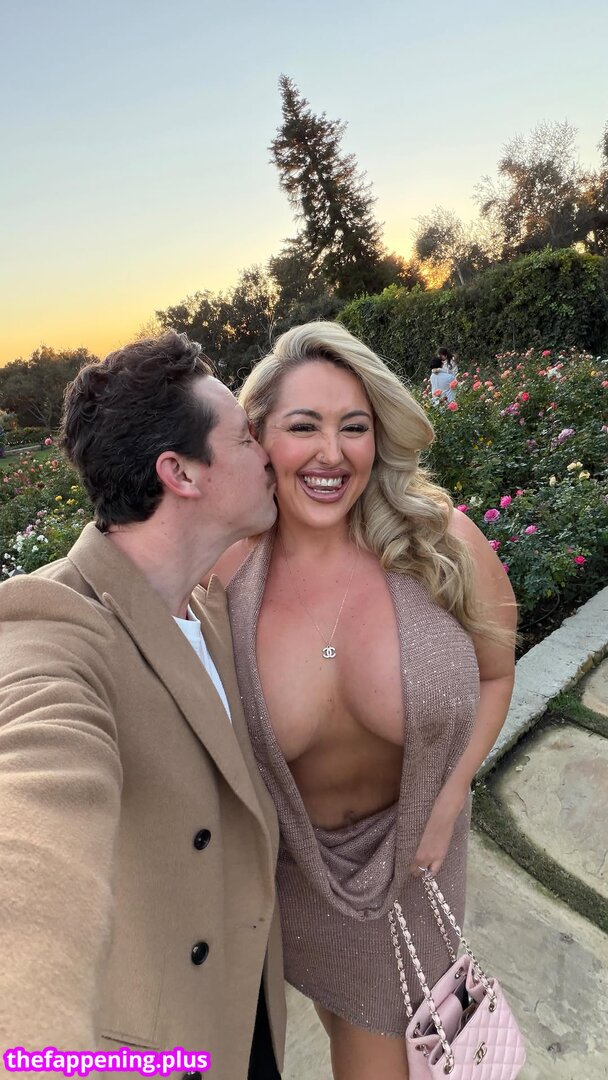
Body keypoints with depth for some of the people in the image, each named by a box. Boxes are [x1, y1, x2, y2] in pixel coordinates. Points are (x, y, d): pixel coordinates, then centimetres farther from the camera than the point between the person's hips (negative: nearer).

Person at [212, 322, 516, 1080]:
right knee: (332, 1000, 29)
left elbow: (494, 675, -7)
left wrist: (448, 803, -12)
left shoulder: (444, 543, -24)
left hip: (410, 839, 0)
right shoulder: (225, 571, -23)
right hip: (288, 849, 1)